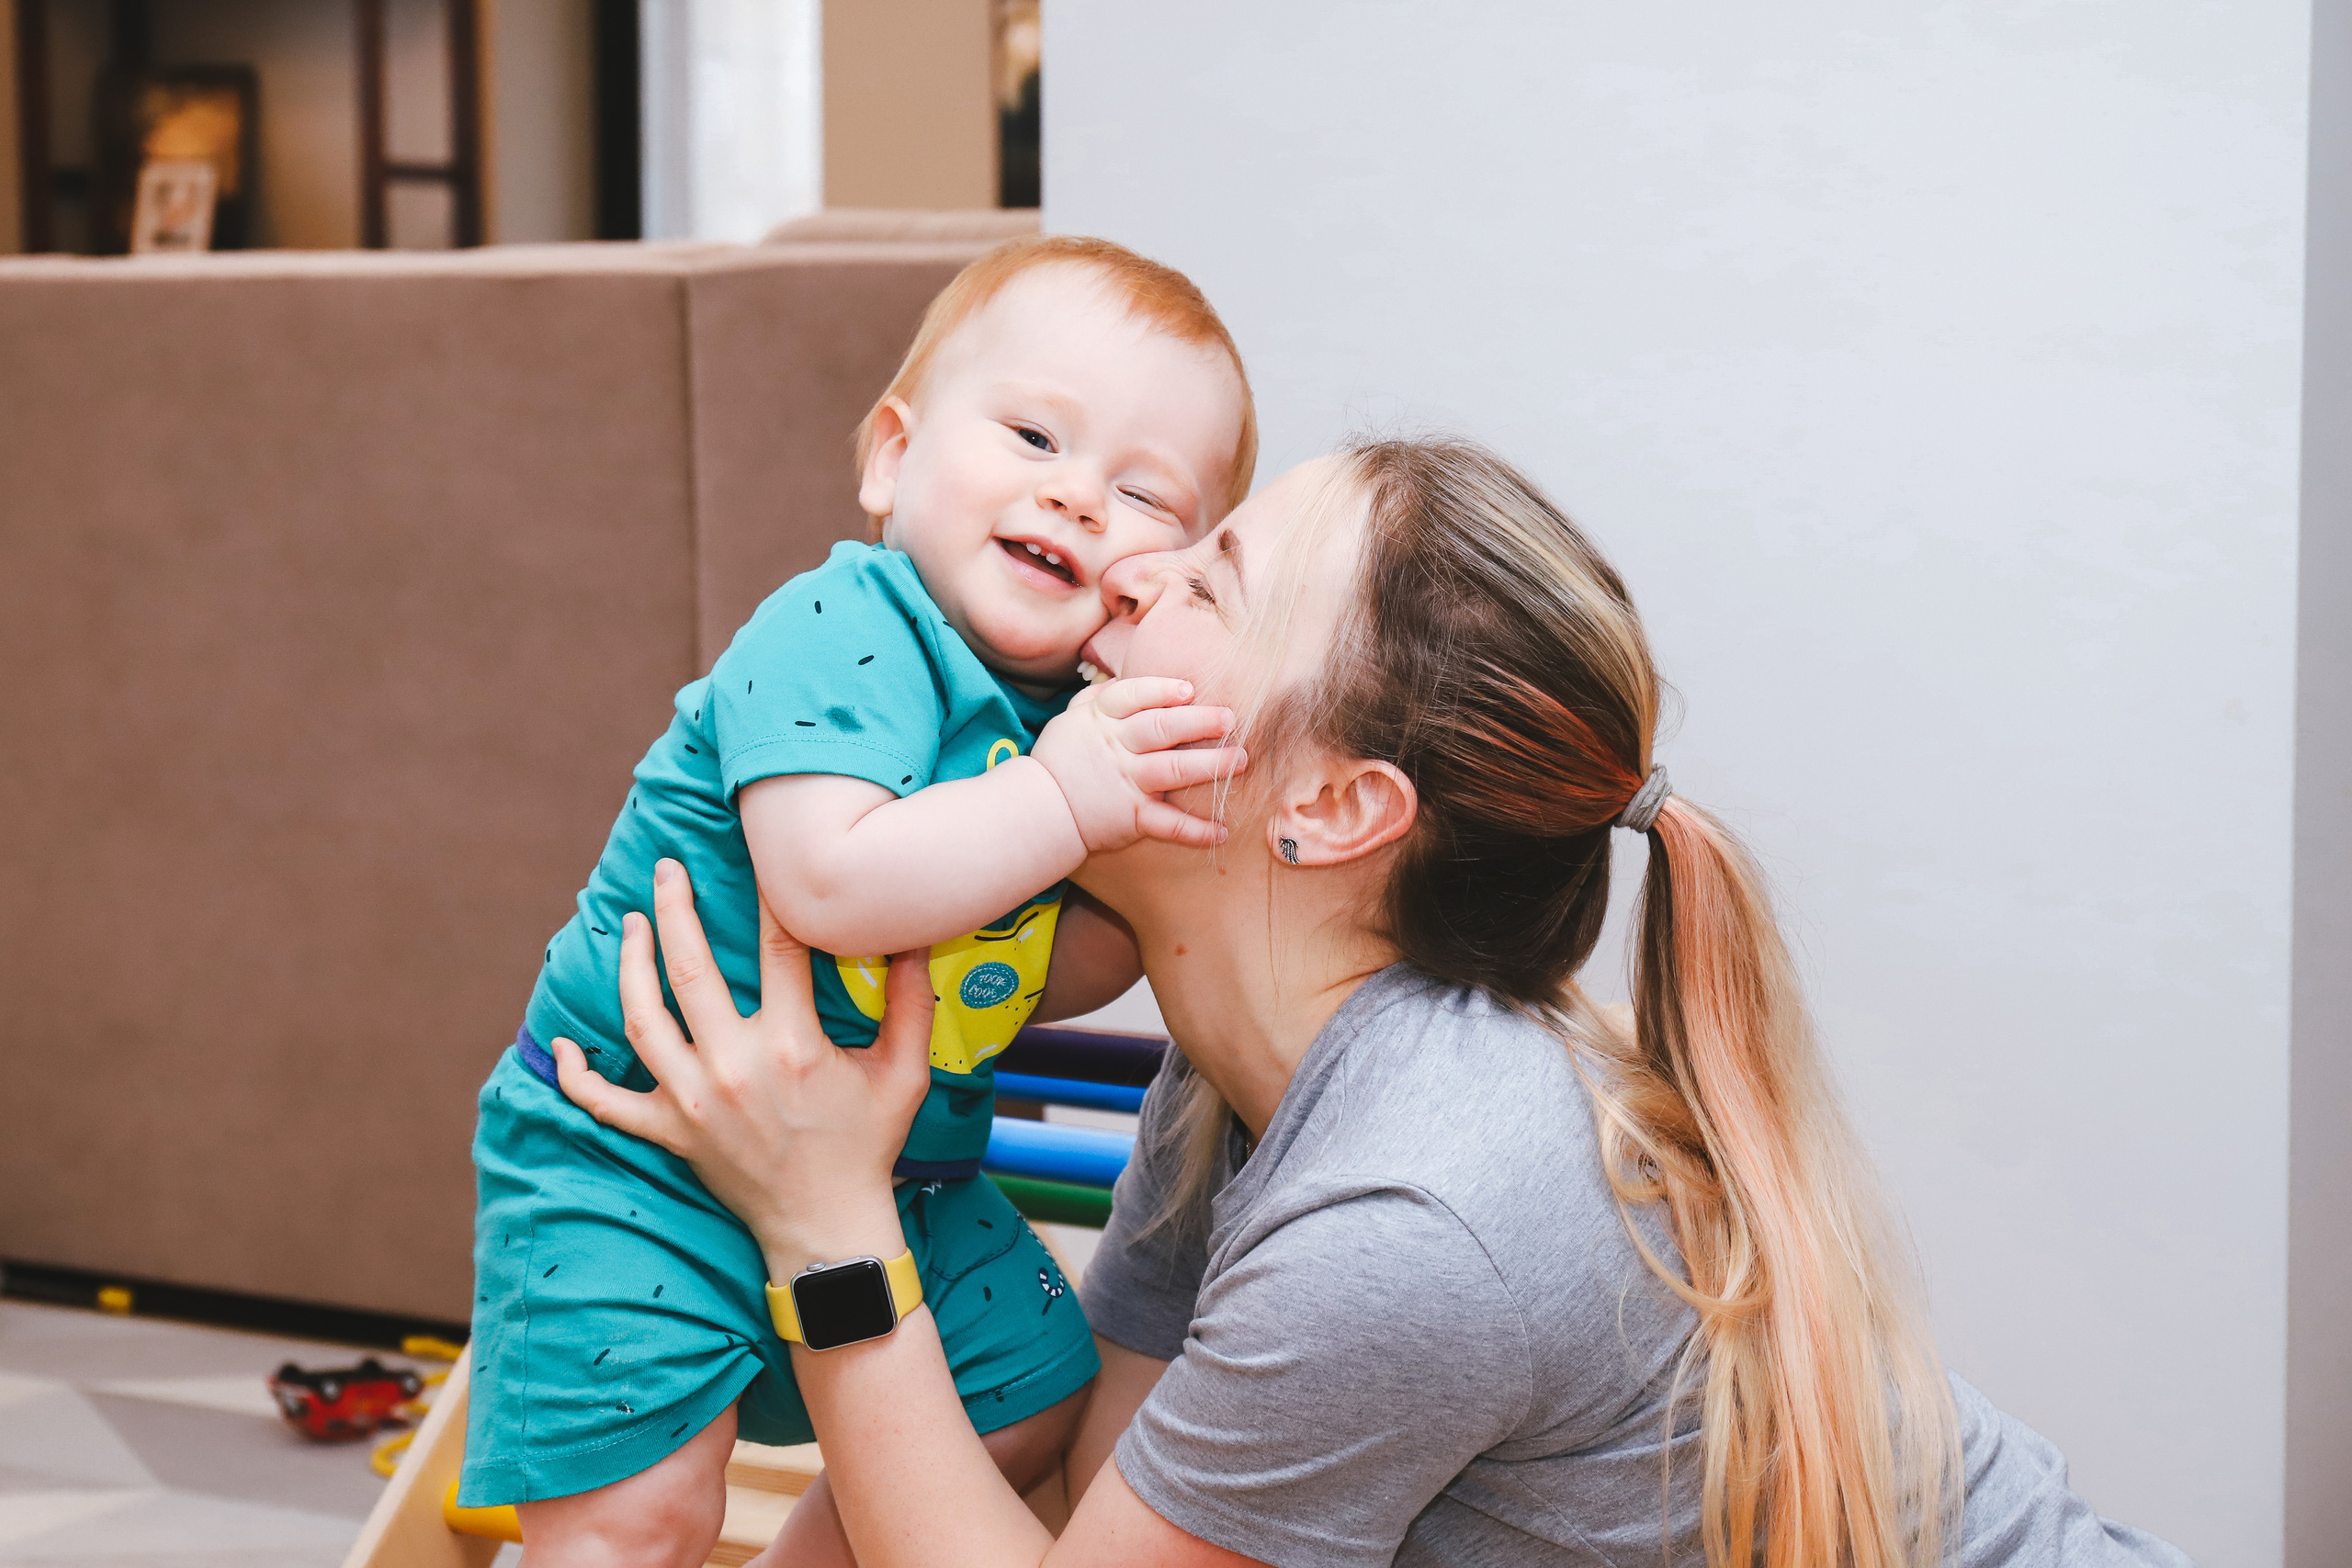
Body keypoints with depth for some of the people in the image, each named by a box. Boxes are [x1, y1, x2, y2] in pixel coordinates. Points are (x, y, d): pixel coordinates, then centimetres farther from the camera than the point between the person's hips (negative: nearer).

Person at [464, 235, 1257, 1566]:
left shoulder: (1067, 717, 2)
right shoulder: (844, 634, -23)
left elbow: (1021, 978, 7)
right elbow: (832, 884, -38)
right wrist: (1063, 804, -34)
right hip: (635, 1167, -8)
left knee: (1030, 1403, 18)